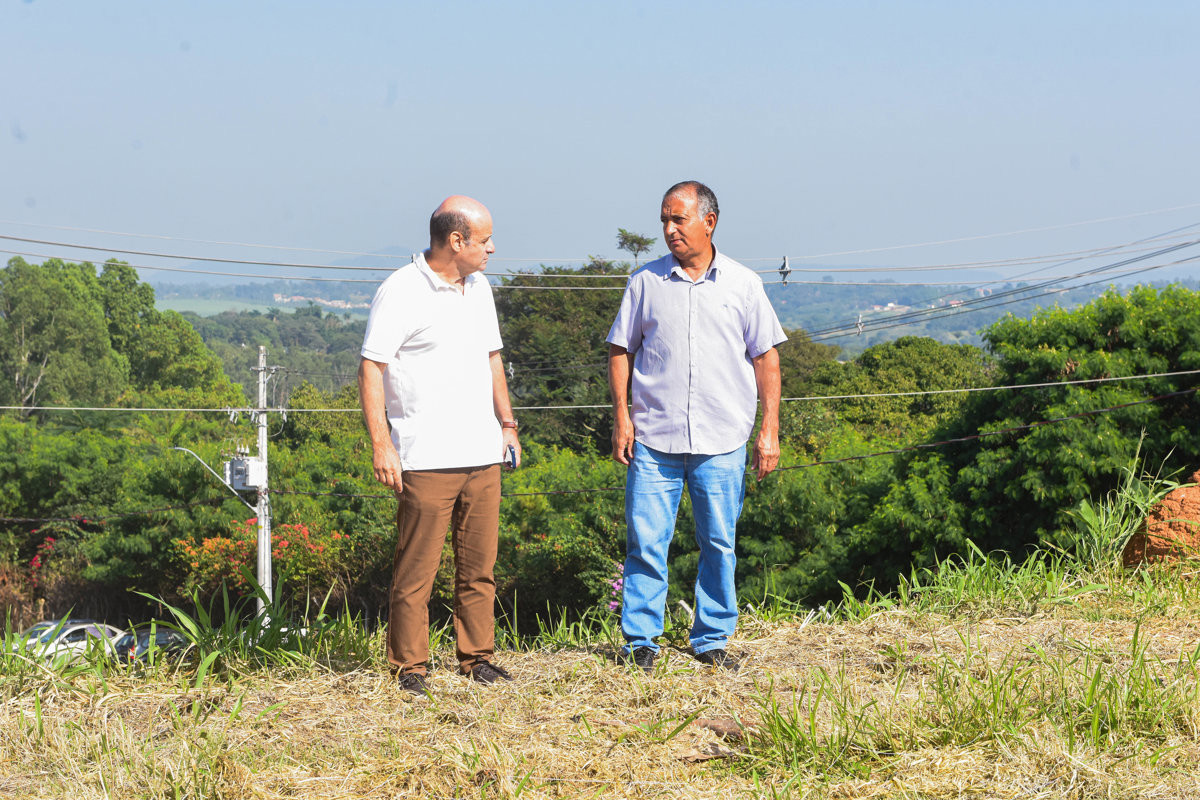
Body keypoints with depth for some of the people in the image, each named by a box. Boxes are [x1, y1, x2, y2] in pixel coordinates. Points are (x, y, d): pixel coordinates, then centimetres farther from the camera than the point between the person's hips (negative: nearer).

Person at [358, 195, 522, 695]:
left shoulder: (478, 287, 15)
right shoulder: (401, 292, -8)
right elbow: (371, 369, -10)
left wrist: (507, 422, 20)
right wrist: (381, 445, -15)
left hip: (482, 454, 7)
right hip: (426, 460, -7)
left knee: (479, 566, 9)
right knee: (416, 570, -4)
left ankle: (477, 658, 19)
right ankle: (410, 668, 4)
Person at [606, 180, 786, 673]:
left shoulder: (743, 285, 6)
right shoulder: (646, 282, 6)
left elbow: (766, 358, 8)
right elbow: (621, 350, 10)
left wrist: (770, 430, 2)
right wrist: (622, 416, -1)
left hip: (722, 442, 0)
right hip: (653, 437, 0)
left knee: (719, 544, 5)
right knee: (645, 541, -2)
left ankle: (712, 641, 15)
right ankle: (640, 641, 7)